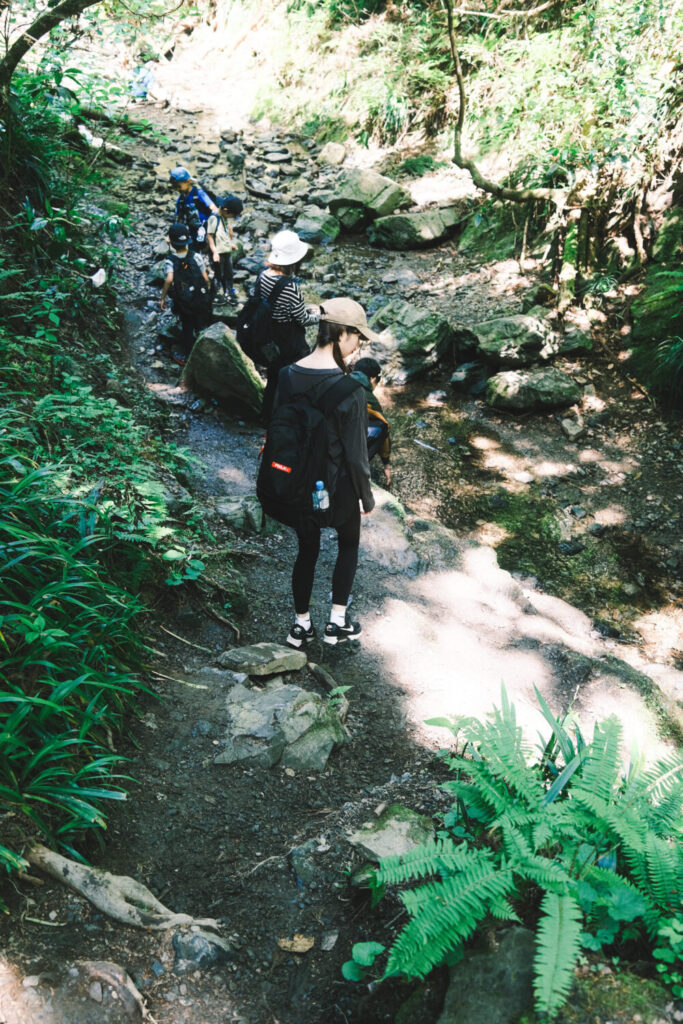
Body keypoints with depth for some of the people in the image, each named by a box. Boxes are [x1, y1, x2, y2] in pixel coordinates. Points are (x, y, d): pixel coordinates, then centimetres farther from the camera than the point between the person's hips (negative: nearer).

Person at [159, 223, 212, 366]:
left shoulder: (170, 261, -15)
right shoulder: (196, 257, -10)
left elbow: (169, 279, -30)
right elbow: (205, 278, -9)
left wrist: (162, 298, -20)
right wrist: (207, 290, 10)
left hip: (183, 303, -1)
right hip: (201, 300, 1)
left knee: (186, 329, 18)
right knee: (202, 328, 17)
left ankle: (184, 356, 29)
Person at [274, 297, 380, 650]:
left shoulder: (287, 376, -8)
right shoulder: (349, 389, -24)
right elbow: (355, 451, -18)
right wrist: (366, 494, -3)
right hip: (337, 485, -4)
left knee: (307, 550, 21)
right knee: (348, 544, 22)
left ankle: (301, 626, 33)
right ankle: (337, 622, 29)